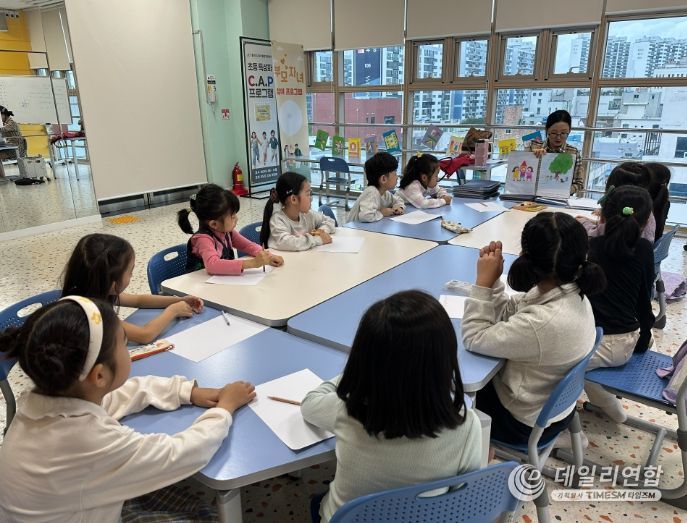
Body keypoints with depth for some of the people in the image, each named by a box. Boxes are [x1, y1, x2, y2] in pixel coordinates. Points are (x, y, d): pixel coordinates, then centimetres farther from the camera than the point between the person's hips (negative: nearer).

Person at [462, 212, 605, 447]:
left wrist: (483, 281, -24)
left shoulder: (542, 323, -40)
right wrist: (493, 279, -13)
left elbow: (473, 339, -25)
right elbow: (506, 312, 1)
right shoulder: (572, 293, -12)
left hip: (524, 421, -7)